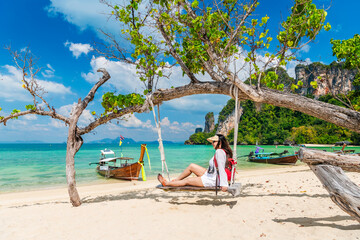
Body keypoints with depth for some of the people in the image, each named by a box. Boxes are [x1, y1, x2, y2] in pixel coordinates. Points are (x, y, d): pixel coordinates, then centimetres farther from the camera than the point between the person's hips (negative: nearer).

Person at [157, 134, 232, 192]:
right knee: (191, 166, 13)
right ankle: (176, 180, 26)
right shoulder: (222, 151, 4)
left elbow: (221, 169, -31)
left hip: (212, 180, -9)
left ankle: (166, 183, 20)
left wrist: (224, 185, -34)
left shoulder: (219, 152, -25)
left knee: (187, 181, 3)